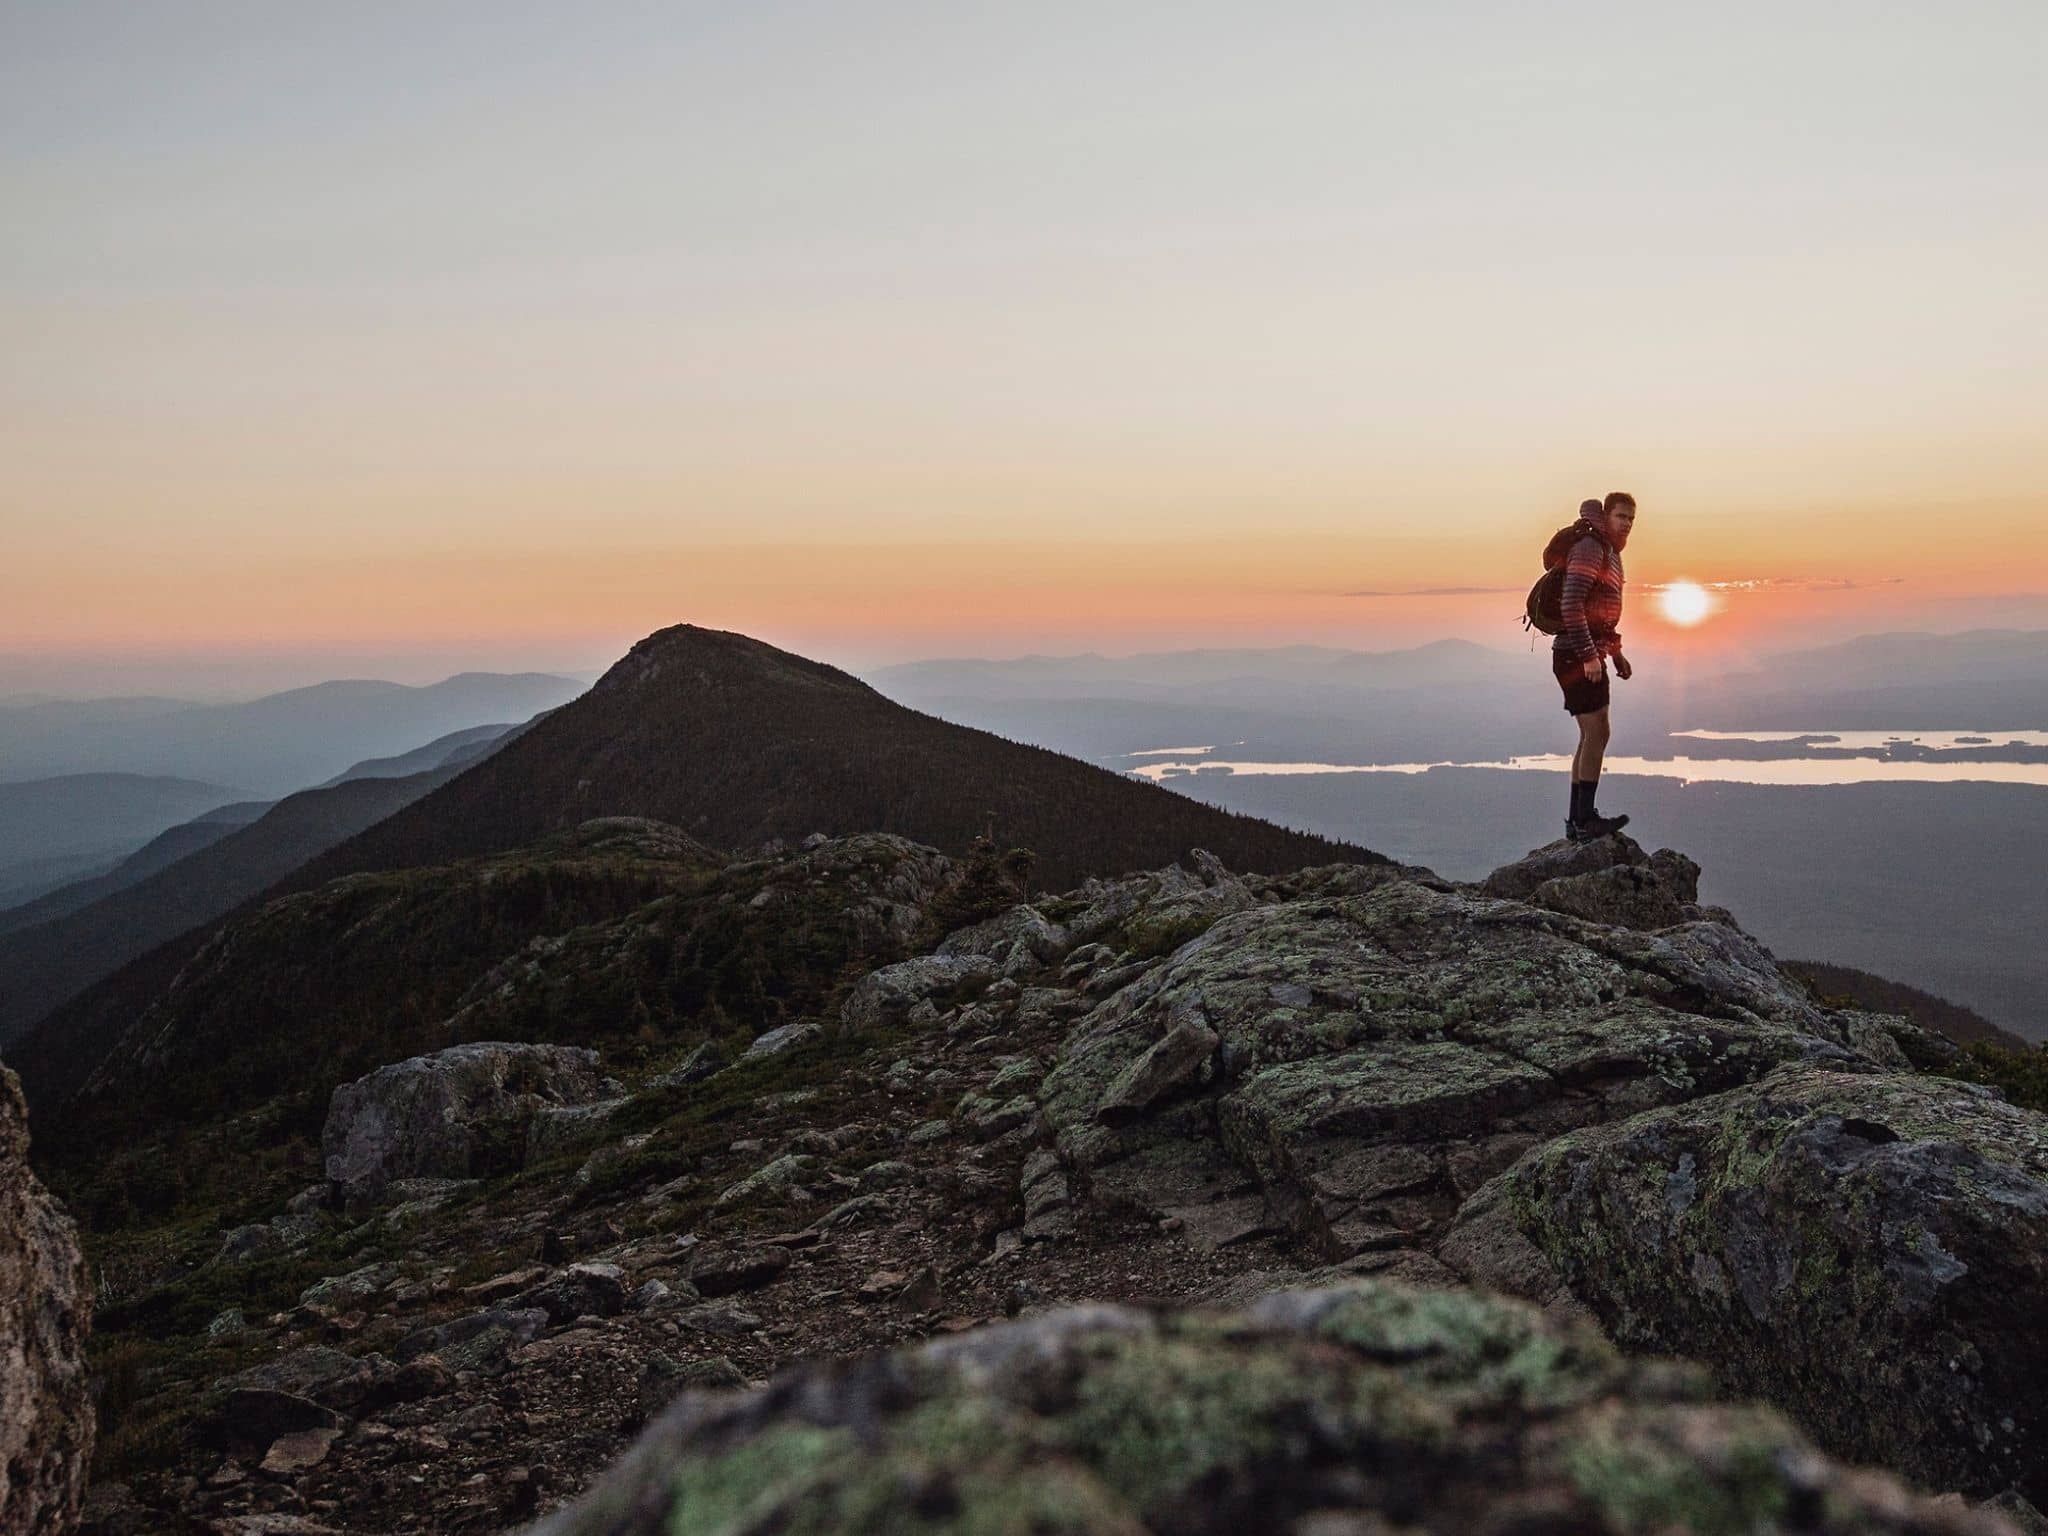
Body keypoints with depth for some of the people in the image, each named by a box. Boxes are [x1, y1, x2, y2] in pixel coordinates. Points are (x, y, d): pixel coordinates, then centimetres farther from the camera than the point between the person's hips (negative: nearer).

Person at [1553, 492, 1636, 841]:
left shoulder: (1609, 553, 19)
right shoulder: (1589, 550, -14)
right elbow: (1571, 603, -24)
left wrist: (1616, 654, 24)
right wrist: (1589, 655, -26)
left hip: (1590, 655, 10)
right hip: (1577, 655, -10)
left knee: (1591, 737, 11)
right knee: (1596, 733, -13)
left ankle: (1577, 820, 15)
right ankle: (1586, 819, -12)